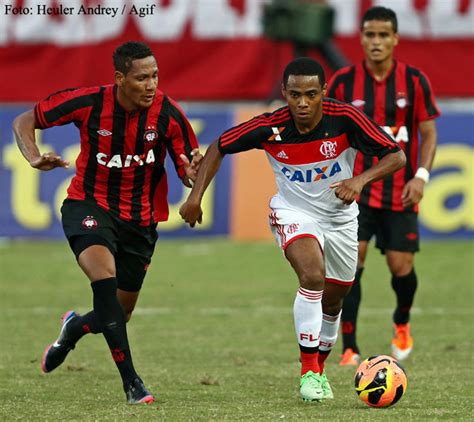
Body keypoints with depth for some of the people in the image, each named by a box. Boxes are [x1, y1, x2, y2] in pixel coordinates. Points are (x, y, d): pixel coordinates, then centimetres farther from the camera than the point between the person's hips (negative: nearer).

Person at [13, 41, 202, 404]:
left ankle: (73, 329, 48)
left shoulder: (168, 114, -15)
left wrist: (193, 173, -31)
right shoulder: (88, 103, -15)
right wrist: (34, 158, -21)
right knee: (104, 274, -31)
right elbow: (24, 121, -2)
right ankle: (131, 382, -30)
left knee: (119, 315, 9)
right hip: (89, 206, -2)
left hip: (140, 218, 2)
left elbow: (188, 173, -6)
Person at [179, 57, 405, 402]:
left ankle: (319, 369, 39)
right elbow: (219, 148, -7)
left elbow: (395, 156, -21)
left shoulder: (345, 119, -25)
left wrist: (361, 180, -37)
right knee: (312, 276, -29)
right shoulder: (270, 128, -23)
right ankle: (308, 369, -20)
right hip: (294, 214, -2)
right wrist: (196, 196, -12)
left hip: (340, 215, 2)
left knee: (333, 301, 14)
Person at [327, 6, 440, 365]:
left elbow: (429, 133, 1)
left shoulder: (415, 81, -3)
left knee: (401, 267, 0)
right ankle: (350, 349, -9)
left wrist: (421, 175, -12)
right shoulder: (344, 82, -3)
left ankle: (402, 322, 33)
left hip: (400, 192, 0)